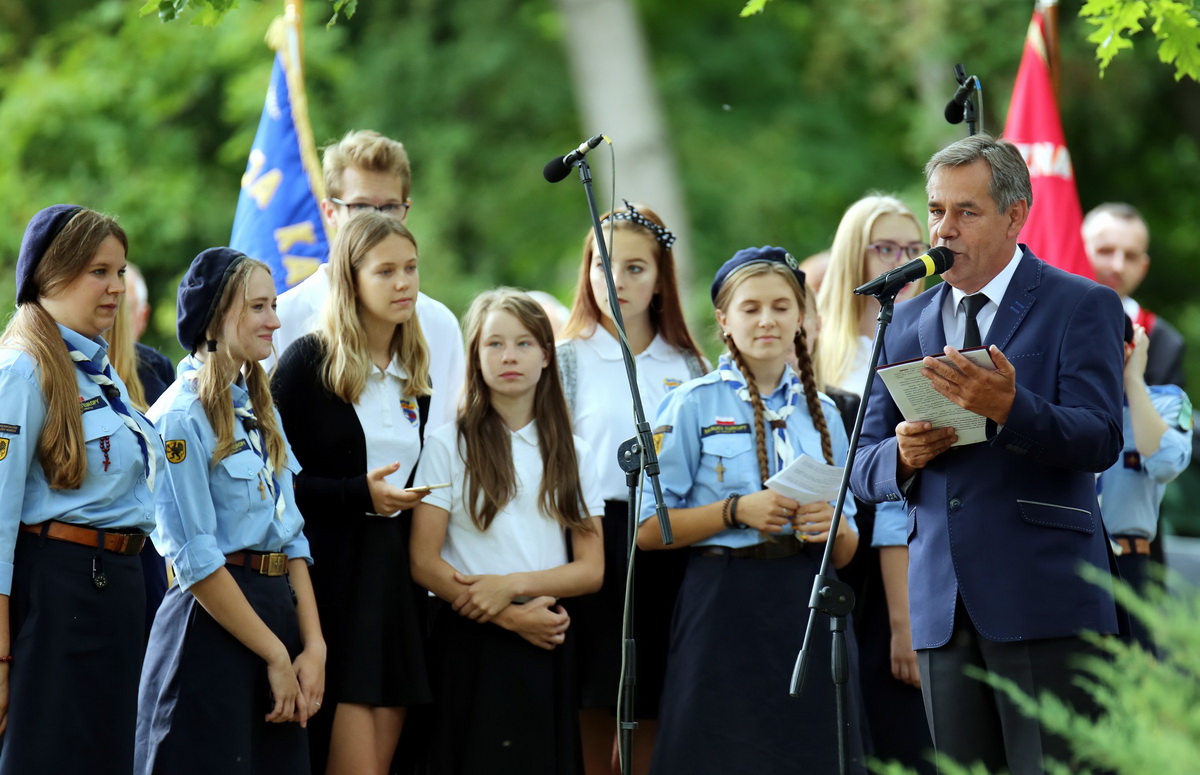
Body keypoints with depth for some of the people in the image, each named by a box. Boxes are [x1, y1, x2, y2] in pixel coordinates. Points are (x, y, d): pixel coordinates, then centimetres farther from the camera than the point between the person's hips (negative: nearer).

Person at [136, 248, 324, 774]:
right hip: (211, 626, -8)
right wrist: (276, 656, -12)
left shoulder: (259, 411, 15)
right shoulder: (181, 418, -11)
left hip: (278, 610, 8)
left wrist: (312, 647, 2)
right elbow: (196, 561, -15)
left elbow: (291, 538, 13)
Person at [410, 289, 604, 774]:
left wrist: (513, 585, -12)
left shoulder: (573, 455, 11)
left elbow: (591, 570, 4)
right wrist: (512, 618, -13)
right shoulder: (449, 446, 1)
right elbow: (424, 564, -5)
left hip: (547, 649, 3)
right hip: (469, 643, -3)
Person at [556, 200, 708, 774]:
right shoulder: (570, 359, 4)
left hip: (667, 548, 2)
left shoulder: (686, 366, 12)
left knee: (653, 715, 3)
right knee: (594, 715, -2)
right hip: (594, 535, -2)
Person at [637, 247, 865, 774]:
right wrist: (737, 512, -14)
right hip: (724, 607, -4)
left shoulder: (822, 413, 15)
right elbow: (649, 529, -4)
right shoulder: (694, 404, 3)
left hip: (808, 607, 4)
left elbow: (846, 551, 16)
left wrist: (832, 526, -7)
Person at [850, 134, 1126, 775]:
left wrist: (1008, 408, -29)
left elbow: (1099, 441, -12)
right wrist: (903, 455, -8)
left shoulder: (1082, 306, 1)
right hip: (943, 604, 5)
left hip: (1044, 602, -5)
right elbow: (865, 466, 16)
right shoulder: (908, 323, 18)